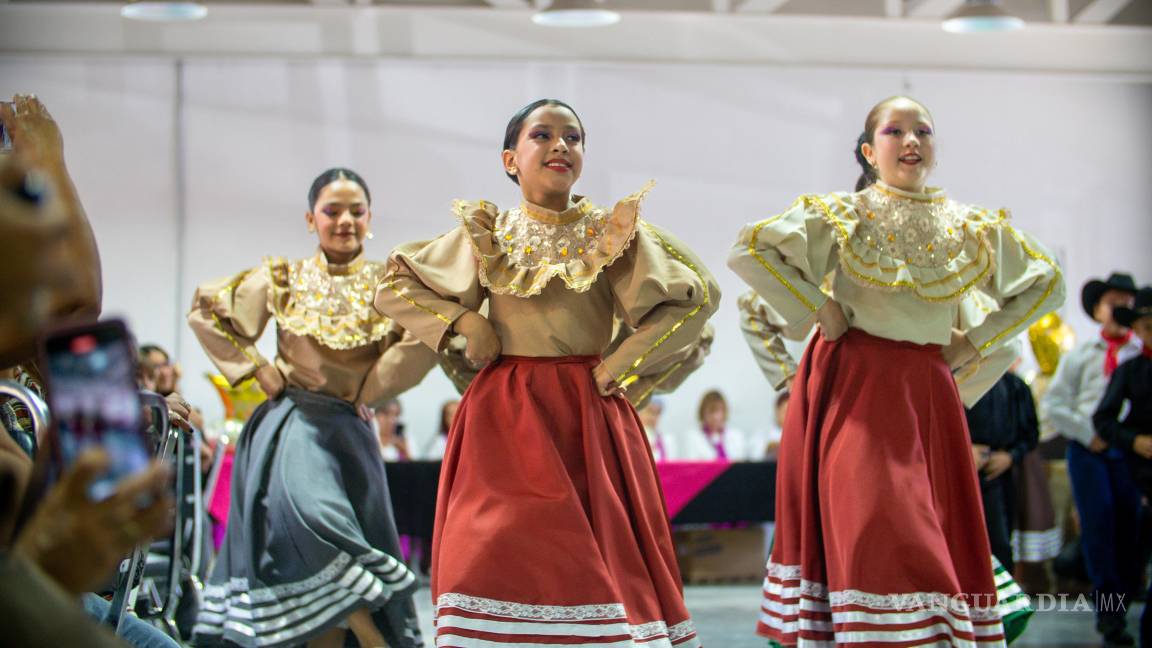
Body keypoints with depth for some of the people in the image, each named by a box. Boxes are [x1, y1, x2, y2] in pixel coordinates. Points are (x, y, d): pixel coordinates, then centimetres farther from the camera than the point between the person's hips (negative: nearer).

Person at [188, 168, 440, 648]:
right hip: (290, 422, -1)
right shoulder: (284, 280, 9)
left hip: (348, 427, 1)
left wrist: (367, 391, -9)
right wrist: (256, 368, 4)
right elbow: (205, 312, 13)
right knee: (307, 509, -26)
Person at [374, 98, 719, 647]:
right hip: (505, 417, 0)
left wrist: (620, 366, -3)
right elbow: (393, 288, 13)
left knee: (597, 556, -5)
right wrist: (462, 322, -2)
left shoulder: (614, 232, 5)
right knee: (498, 556, -7)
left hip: (589, 416, 0)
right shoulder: (485, 234, 8)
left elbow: (698, 297, 1)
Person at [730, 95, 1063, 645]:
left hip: (928, 393, 4)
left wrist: (977, 340, 9)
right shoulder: (841, 215, 1)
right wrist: (816, 309, -8)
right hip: (854, 388, -3)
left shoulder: (971, 228, 9)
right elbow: (748, 250, -6)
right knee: (871, 524, -12)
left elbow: (1045, 283, 18)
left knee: (943, 531, 2)